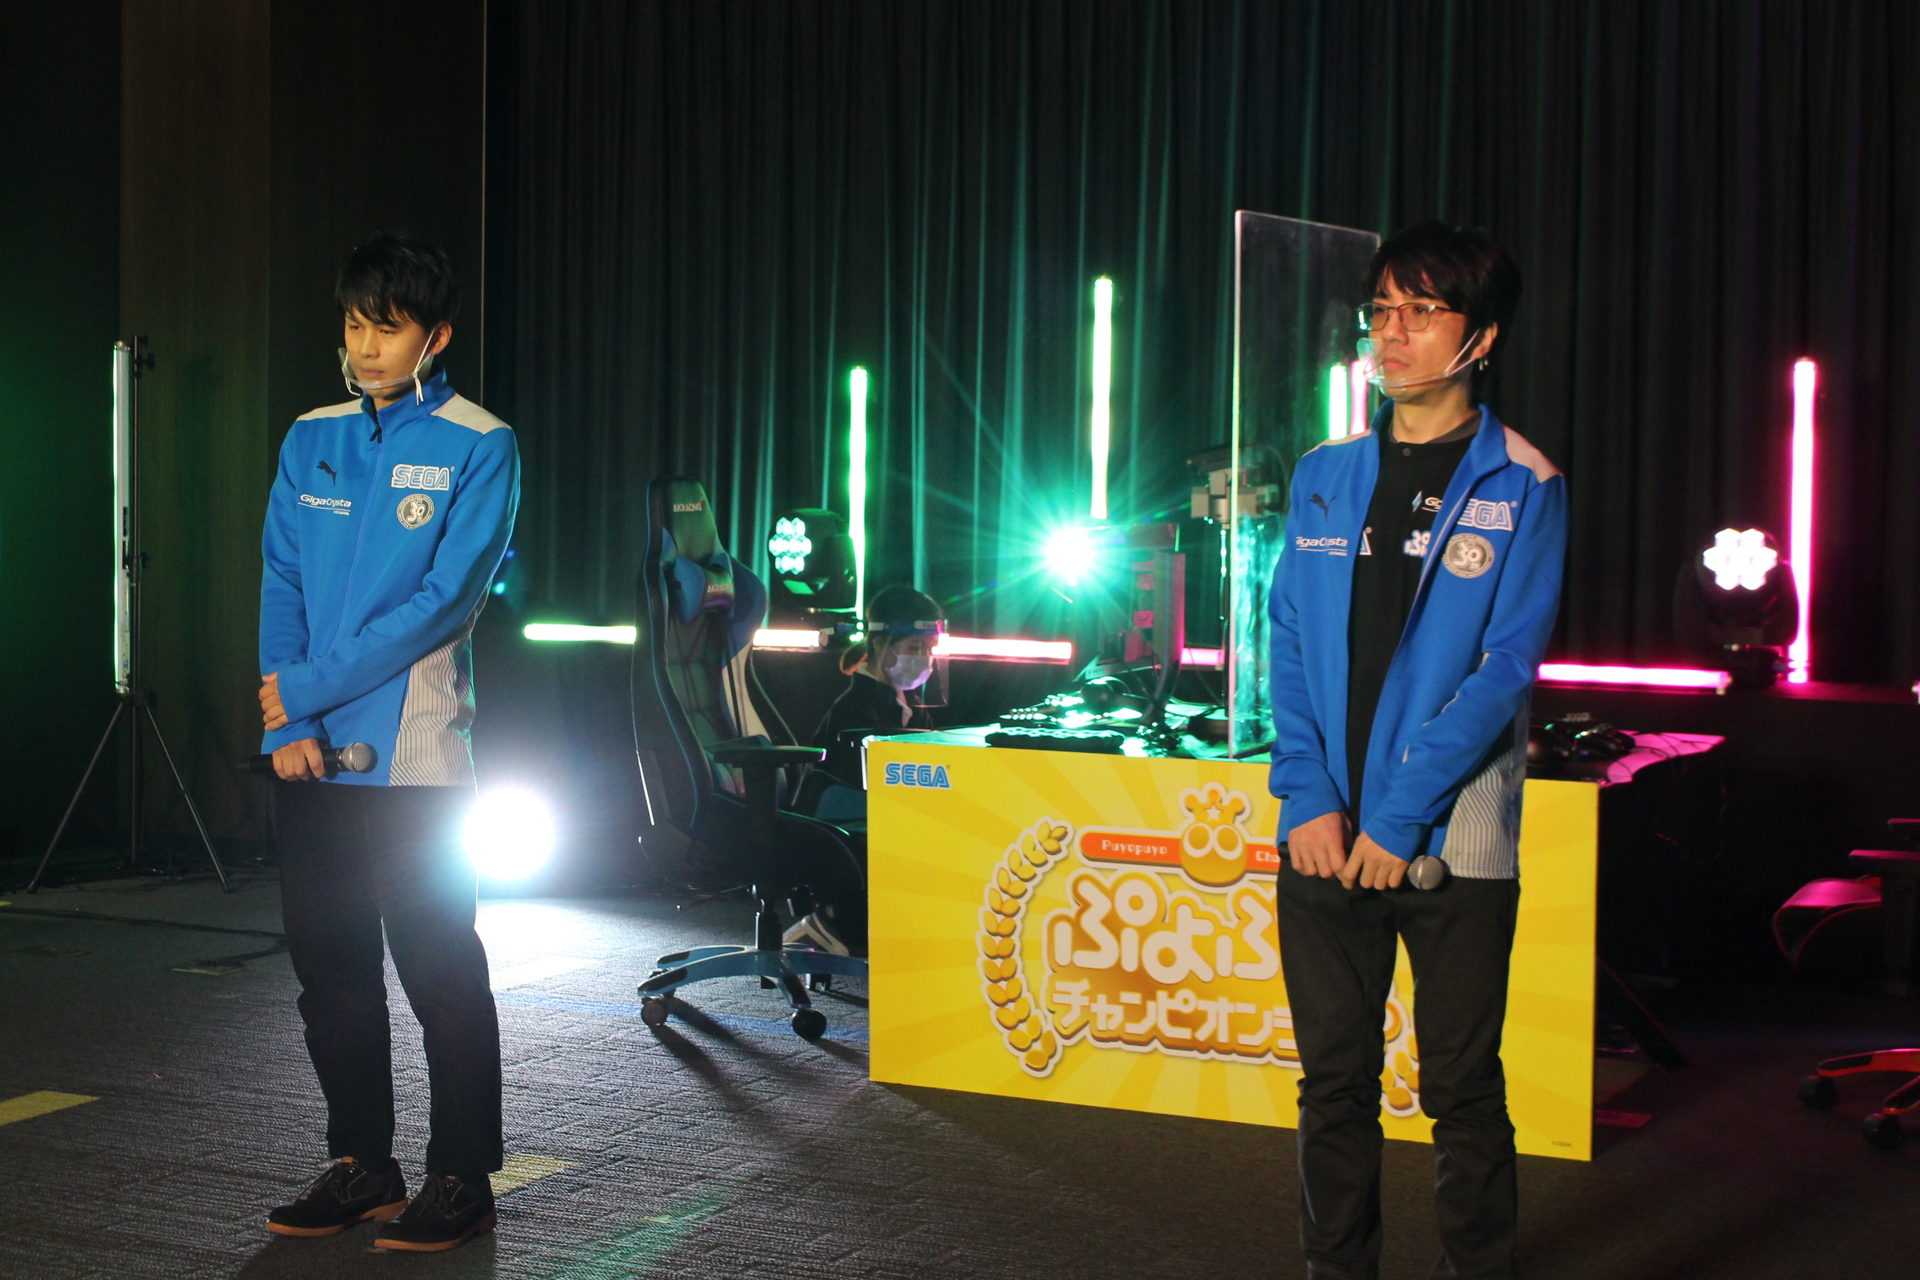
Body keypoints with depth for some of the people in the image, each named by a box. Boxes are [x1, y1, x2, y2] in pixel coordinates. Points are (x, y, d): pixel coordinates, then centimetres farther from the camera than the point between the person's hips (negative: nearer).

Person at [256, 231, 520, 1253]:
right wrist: (292, 725, -7)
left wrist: (309, 687, -14)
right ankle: (361, 1168, 24)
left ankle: (460, 1182, 10)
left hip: (414, 756, -5)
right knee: (329, 967, 11)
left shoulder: (478, 448, -5)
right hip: (308, 755, 5)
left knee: (441, 974, 0)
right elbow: (281, 583, 6)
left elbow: (446, 599, -13)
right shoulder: (310, 440, 11)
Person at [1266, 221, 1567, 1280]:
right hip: (1328, 834, 4)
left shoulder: (1522, 487, -2)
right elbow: (1288, 645, 8)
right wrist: (1308, 797, -6)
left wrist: (1400, 815, -14)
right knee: (1333, 1082, 10)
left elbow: (1505, 668, -9)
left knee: (1462, 1094, 4)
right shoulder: (1324, 477, 10)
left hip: (1453, 841, -3)